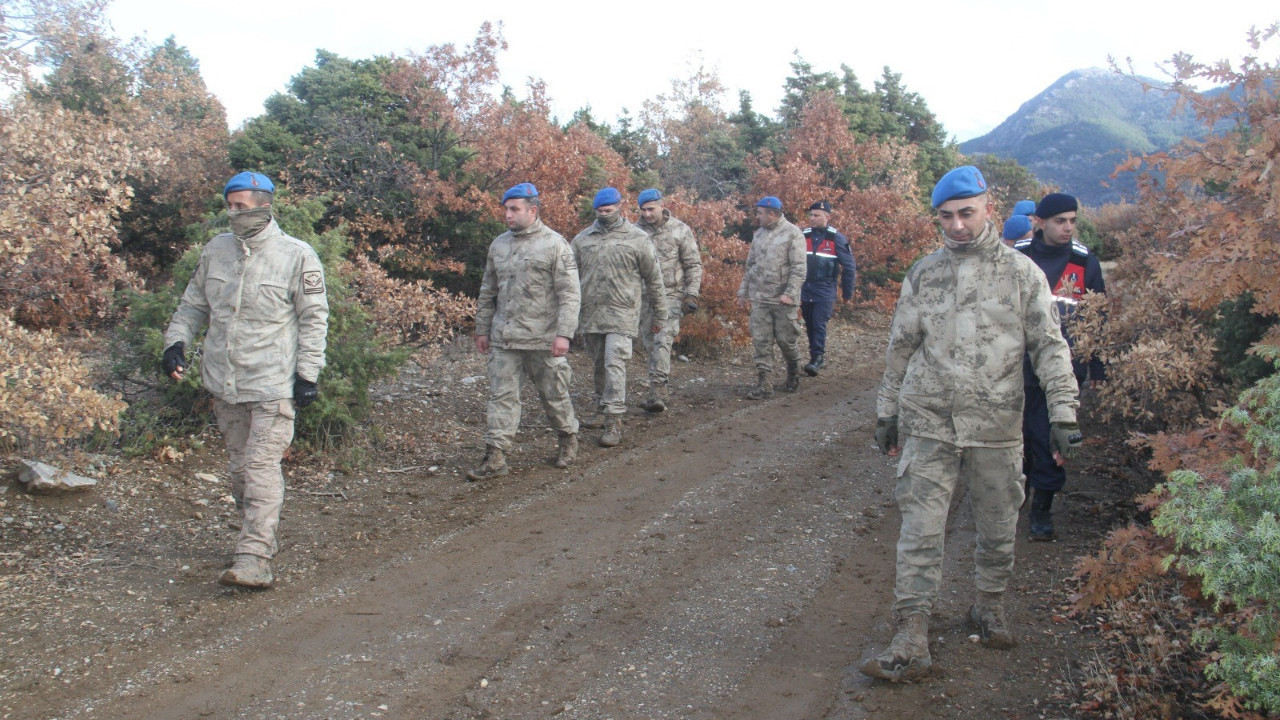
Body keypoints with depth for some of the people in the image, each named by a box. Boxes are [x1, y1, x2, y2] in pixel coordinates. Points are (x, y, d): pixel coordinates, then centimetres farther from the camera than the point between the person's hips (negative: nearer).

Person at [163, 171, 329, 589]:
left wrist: (307, 373, -8)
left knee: (262, 467, -11)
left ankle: (255, 559, -14)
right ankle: (260, 539, 29)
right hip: (224, 383, 6)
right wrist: (177, 341, 4)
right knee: (239, 468, 14)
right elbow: (193, 304, 19)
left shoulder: (296, 256, -7)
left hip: (272, 385, -6)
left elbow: (314, 319, -4)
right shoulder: (215, 251, 7)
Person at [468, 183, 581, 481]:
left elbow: (569, 293, -10)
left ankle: (568, 440, 31)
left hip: (543, 340, -4)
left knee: (554, 395, 9)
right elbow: (487, 292, 20)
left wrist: (563, 333, -18)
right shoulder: (498, 245, 12)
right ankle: (495, 458, 3)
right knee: (501, 396, 1)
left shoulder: (554, 244, -6)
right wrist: (482, 329, 18)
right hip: (503, 339, 5)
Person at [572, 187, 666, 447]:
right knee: (599, 365, 14)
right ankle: (602, 410, 30)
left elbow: (654, 278, 5)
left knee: (614, 364, -13)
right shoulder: (582, 239, 9)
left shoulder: (637, 238, 1)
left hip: (621, 314, -4)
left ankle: (614, 421, -13)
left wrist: (659, 315, 7)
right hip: (590, 314, 4)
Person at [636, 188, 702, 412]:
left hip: (670, 295, -4)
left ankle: (657, 390, -18)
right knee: (649, 342, 10)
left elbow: (694, 265, 0)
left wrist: (691, 294, -8)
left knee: (663, 341, -15)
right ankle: (664, 387, 25)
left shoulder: (680, 230, -3)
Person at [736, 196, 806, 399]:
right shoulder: (759, 234, 13)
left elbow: (798, 268, -13)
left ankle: (793, 373, 30)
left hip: (782, 299, -5)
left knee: (785, 339, 4)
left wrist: (790, 293, -21)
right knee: (761, 341, 0)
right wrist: (743, 291, 15)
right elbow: (750, 265, 19)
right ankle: (763, 384, 3)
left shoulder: (793, 234, -7)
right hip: (759, 298, 5)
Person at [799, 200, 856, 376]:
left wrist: (847, 293, 1)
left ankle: (816, 359, -11)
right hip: (805, 291, 4)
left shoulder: (837, 239, -5)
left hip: (825, 291, -4)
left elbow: (849, 267, -1)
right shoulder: (803, 236, 5)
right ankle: (815, 358, 20)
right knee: (809, 326, 9)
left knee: (819, 325, -12)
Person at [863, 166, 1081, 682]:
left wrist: (1063, 414, -7)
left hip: (996, 426, 0)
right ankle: (911, 641, -1)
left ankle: (989, 606, 36)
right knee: (920, 530, -4)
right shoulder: (923, 274, 6)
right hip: (928, 423, 0)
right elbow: (901, 348, 13)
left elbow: (1049, 347, 1)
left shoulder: (1021, 272, 1)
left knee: (998, 528, 12)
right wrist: (887, 413, 14)